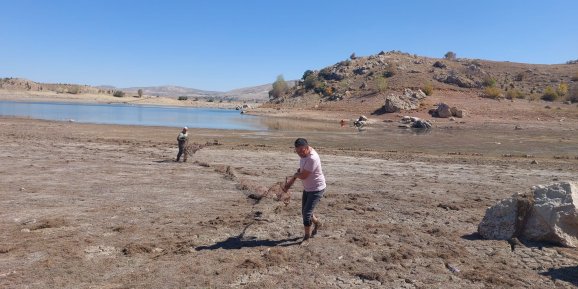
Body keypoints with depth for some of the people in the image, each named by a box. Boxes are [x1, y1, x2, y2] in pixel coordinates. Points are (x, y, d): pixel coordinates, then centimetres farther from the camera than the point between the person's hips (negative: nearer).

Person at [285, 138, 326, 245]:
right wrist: (290, 182, 9)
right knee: (304, 212, 17)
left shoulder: (312, 158, -31)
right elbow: (301, 169, 14)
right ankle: (317, 223, 45)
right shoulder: (304, 154, -2)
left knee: (307, 213, -9)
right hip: (307, 188, 9)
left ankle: (306, 237, 11)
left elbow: (303, 176, -28)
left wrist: (295, 175, -5)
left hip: (317, 189, -9)